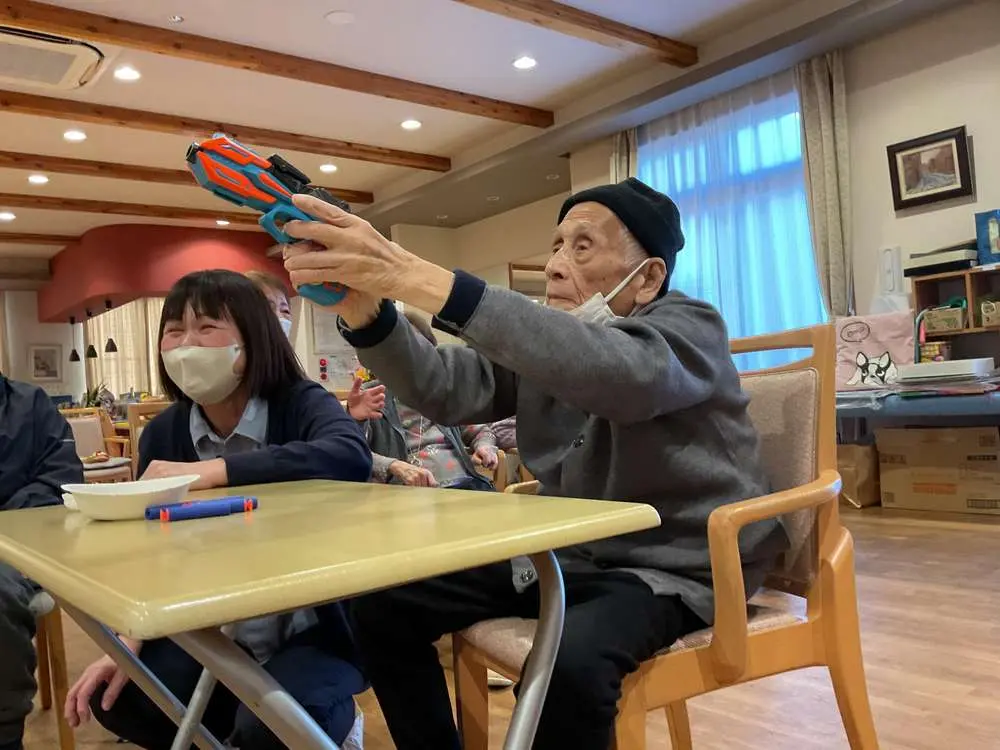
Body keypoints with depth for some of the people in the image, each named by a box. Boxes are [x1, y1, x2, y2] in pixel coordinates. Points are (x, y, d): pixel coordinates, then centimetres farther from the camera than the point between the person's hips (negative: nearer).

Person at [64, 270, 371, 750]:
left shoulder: (300, 406, -17)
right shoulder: (162, 434, -3)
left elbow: (351, 456, -41)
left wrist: (206, 472, -39)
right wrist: (127, 644, -10)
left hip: (312, 625, -5)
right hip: (216, 632, 6)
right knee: (116, 700, -10)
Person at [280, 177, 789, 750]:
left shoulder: (689, 327, -13)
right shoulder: (544, 340, 6)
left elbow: (613, 370, -38)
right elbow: (444, 388, -10)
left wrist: (418, 279, -45)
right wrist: (363, 309, -30)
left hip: (673, 567, -6)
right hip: (568, 554, 7)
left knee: (569, 664, -36)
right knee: (383, 604, -1)